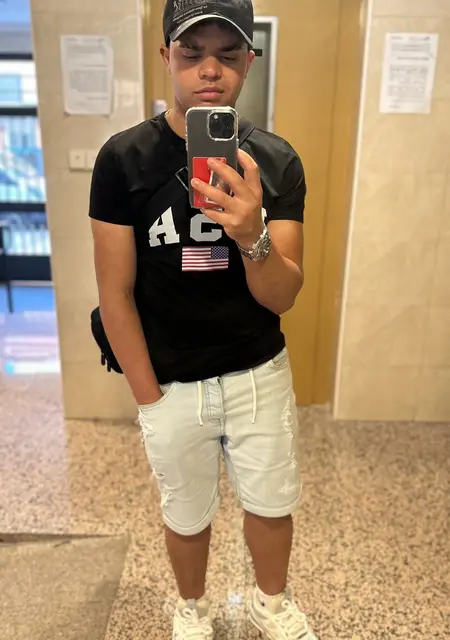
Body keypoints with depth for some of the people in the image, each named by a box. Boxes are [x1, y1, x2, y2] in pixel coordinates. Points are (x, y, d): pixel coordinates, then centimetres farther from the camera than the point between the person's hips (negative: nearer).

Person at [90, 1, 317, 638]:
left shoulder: (277, 161, -7)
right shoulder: (124, 158, -12)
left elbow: (282, 297, -12)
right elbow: (115, 293, -9)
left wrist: (253, 236, -33)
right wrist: (150, 398, -7)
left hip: (260, 374, 2)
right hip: (172, 384, -1)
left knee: (272, 504, 20)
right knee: (187, 514, 20)